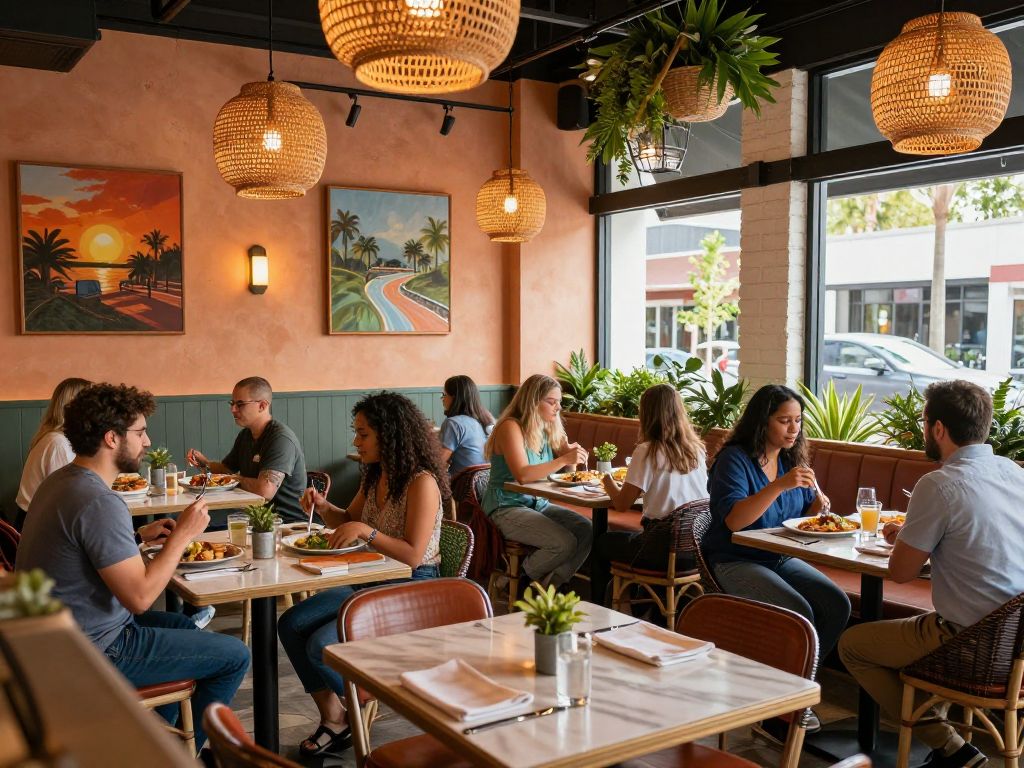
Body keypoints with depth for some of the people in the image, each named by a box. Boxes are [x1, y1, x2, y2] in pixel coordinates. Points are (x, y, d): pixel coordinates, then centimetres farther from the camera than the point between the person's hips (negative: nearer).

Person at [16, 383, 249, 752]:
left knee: (183, 624, 29)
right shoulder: (99, 502, -27)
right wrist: (181, 536, -17)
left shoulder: (59, 481, 5)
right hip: (95, 652, -10)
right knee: (234, 655, -3)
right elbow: (139, 596, -28)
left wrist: (139, 536, 8)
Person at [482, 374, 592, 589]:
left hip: (538, 504, 8)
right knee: (565, 542, -24)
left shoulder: (548, 428, 9)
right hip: (506, 508, -8)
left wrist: (573, 455, -4)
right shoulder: (511, 427, -15)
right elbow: (522, 475, -27)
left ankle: (547, 587, 0)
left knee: (586, 530, -15)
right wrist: (564, 459, -28)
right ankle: (520, 584, 2)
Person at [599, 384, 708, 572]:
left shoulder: (646, 451, -12)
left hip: (668, 550, -6)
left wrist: (608, 482, 12)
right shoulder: (697, 448, 4)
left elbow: (621, 504, -8)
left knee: (604, 542, 20)